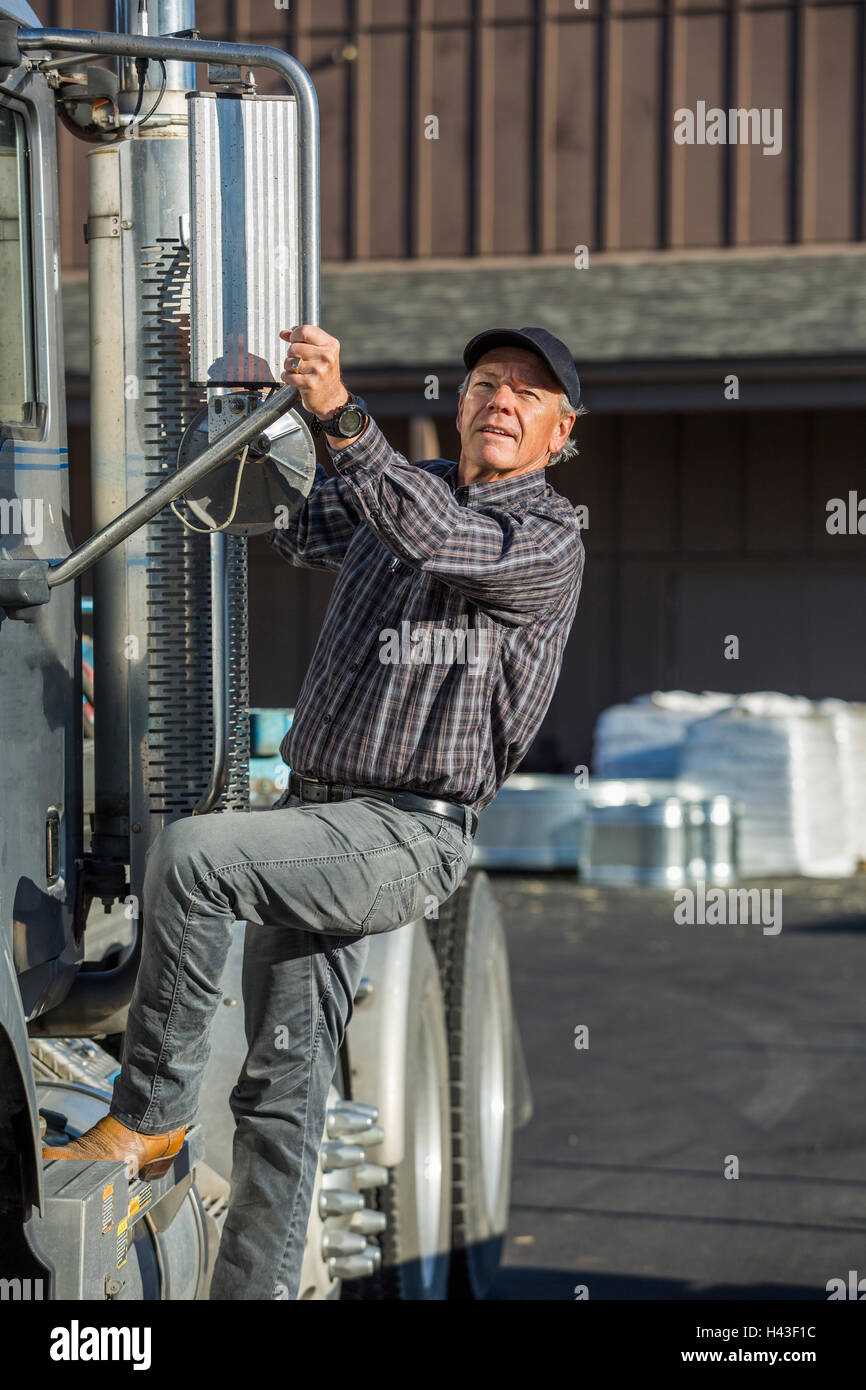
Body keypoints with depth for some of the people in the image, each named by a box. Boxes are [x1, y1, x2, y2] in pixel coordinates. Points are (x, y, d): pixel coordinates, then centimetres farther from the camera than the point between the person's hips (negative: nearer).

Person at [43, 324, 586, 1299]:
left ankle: (148, 1115, -16)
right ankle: (252, 1288, 13)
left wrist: (340, 415, -36)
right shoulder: (404, 489, 17)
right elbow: (278, 520, 28)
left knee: (191, 852, -27)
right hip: (317, 819, 7)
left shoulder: (548, 540, -6)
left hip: (407, 837, -7)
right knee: (283, 1082, 6)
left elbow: (435, 536, -26)